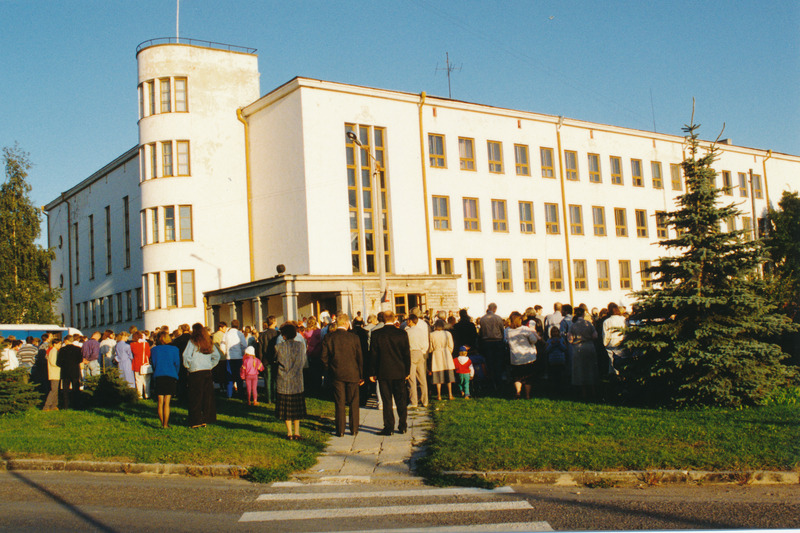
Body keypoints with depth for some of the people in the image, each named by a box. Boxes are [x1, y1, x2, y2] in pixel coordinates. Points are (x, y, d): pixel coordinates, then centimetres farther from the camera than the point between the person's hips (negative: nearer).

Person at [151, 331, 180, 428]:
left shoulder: (154, 349, 4)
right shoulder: (174, 349, 0)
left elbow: (153, 364, 8)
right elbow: (177, 364, 2)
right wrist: (175, 374, 17)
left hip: (158, 376, 2)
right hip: (171, 376, -2)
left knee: (160, 401, 9)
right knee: (167, 402, -2)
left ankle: (162, 423, 12)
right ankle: (166, 424, -3)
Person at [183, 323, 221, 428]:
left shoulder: (192, 342, -7)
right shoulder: (209, 342, 8)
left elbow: (186, 356, -13)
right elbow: (216, 356, 12)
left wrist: (187, 366, 3)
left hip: (195, 373, -5)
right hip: (208, 372, 5)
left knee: (195, 399, 1)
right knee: (208, 397, 10)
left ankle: (195, 422, 3)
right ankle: (206, 420, 14)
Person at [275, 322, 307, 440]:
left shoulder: (279, 347, -9)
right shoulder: (301, 345, -5)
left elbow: (275, 360, 5)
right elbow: (303, 362, 5)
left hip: (283, 382, -1)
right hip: (297, 382, 1)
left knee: (286, 408, 9)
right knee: (297, 408, 12)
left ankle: (289, 433, 11)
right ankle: (297, 432, 11)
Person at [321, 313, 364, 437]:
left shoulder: (328, 337, -4)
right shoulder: (354, 337, -6)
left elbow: (323, 356, -1)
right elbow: (359, 357, -2)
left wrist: (329, 369, 13)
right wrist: (361, 375, 7)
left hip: (337, 375, 1)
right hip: (352, 374, -1)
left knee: (339, 403, 7)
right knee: (353, 403, 10)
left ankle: (340, 430, 8)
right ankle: (354, 429, 12)